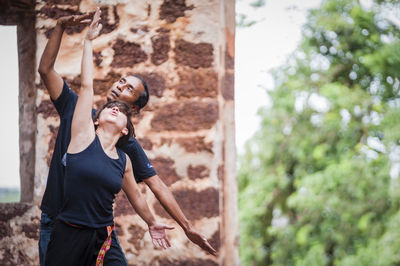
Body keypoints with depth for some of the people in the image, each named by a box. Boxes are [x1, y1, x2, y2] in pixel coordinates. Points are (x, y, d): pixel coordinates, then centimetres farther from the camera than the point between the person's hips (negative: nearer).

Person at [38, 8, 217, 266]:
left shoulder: (128, 145, -3)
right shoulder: (76, 111, 3)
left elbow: (158, 186, -5)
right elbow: (46, 70, -1)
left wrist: (187, 227, -11)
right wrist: (61, 26, -10)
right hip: (55, 222, 1)